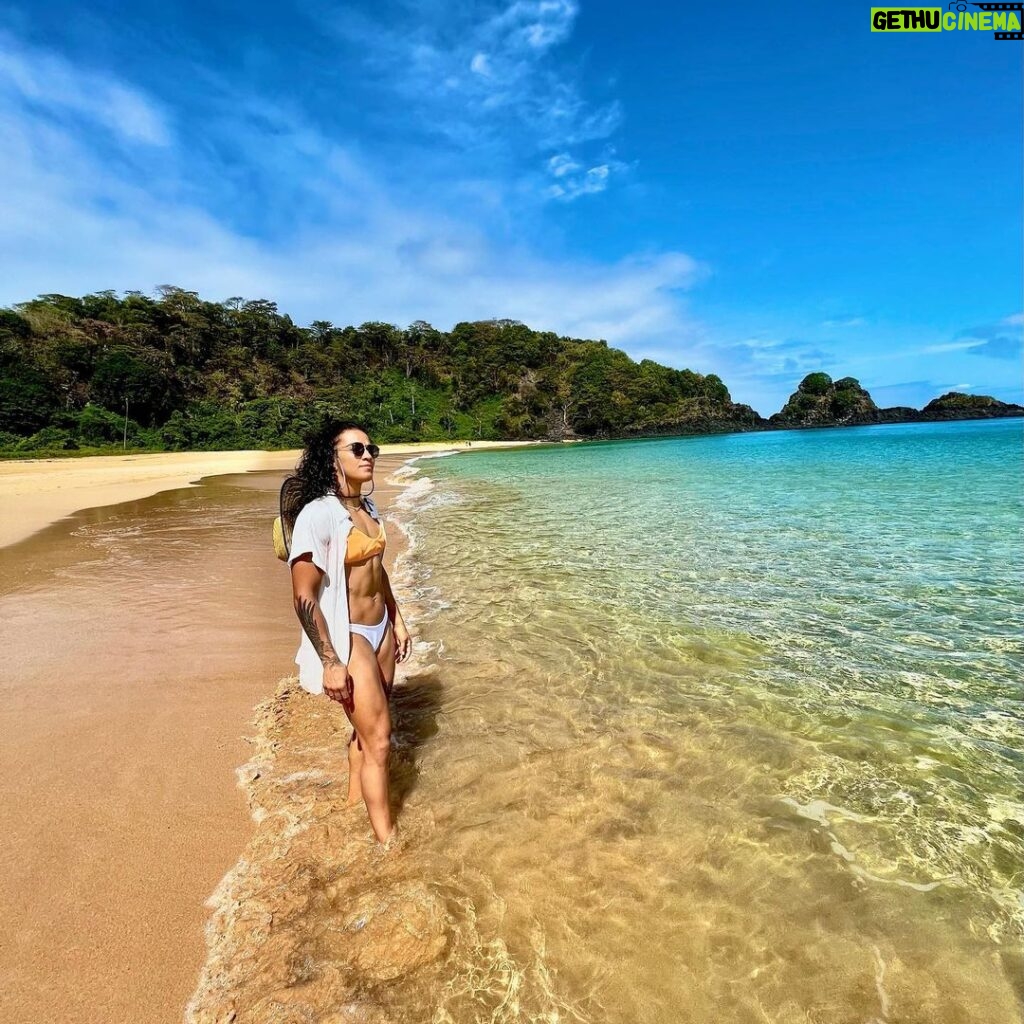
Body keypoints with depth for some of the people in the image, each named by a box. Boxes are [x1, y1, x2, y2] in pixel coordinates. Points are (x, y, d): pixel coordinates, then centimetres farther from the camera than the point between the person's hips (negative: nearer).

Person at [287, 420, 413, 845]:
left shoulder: (367, 507, 5)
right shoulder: (318, 515, -20)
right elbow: (304, 597, -21)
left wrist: (397, 619, 18)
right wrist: (331, 662, -21)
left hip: (380, 629, 8)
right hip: (347, 636, -8)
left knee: (367, 726, 21)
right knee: (379, 741, 0)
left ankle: (355, 803, 43)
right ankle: (387, 841, 16)